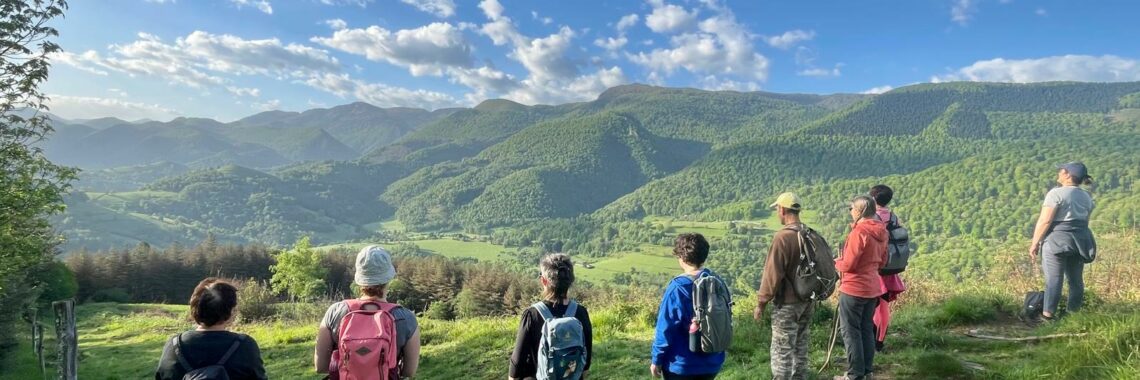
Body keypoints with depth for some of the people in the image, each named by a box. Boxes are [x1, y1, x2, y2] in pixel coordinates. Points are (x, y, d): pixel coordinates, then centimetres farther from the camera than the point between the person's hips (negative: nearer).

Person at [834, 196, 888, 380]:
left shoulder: (859, 232, -20)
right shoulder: (881, 232, 6)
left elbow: (848, 265, -19)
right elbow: (882, 262, 17)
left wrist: (837, 263, 0)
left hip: (854, 289, -8)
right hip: (872, 288, 8)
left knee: (851, 332, 2)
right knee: (867, 330, 16)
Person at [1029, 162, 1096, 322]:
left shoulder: (1056, 193, -13)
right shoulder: (1086, 196, 12)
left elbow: (1045, 221, -17)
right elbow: (1084, 221, 15)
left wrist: (1034, 243, -12)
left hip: (1057, 240, -7)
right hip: (1081, 240, 7)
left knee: (1053, 279, -5)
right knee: (1076, 279, 12)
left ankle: (1048, 315, -3)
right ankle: (1074, 313, 19)